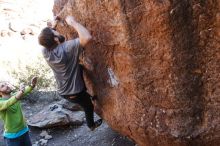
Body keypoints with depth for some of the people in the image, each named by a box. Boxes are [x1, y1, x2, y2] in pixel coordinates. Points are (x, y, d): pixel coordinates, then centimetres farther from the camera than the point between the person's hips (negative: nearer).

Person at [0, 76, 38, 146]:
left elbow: (25, 91, -19)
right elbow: (7, 104, -37)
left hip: (24, 131, 5)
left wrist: (32, 85, -40)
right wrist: (17, 97, -56)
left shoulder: (14, 95, -1)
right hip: (12, 136, -4)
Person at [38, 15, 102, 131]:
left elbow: (44, 40, 11)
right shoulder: (67, 48, -34)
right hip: (75, 93, -6)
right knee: (89, 106, 25)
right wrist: (73, 22, -33)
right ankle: (91, 125, 51)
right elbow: (87, 37, -45)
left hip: (63, 91, 6)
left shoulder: (45, 51, -13)